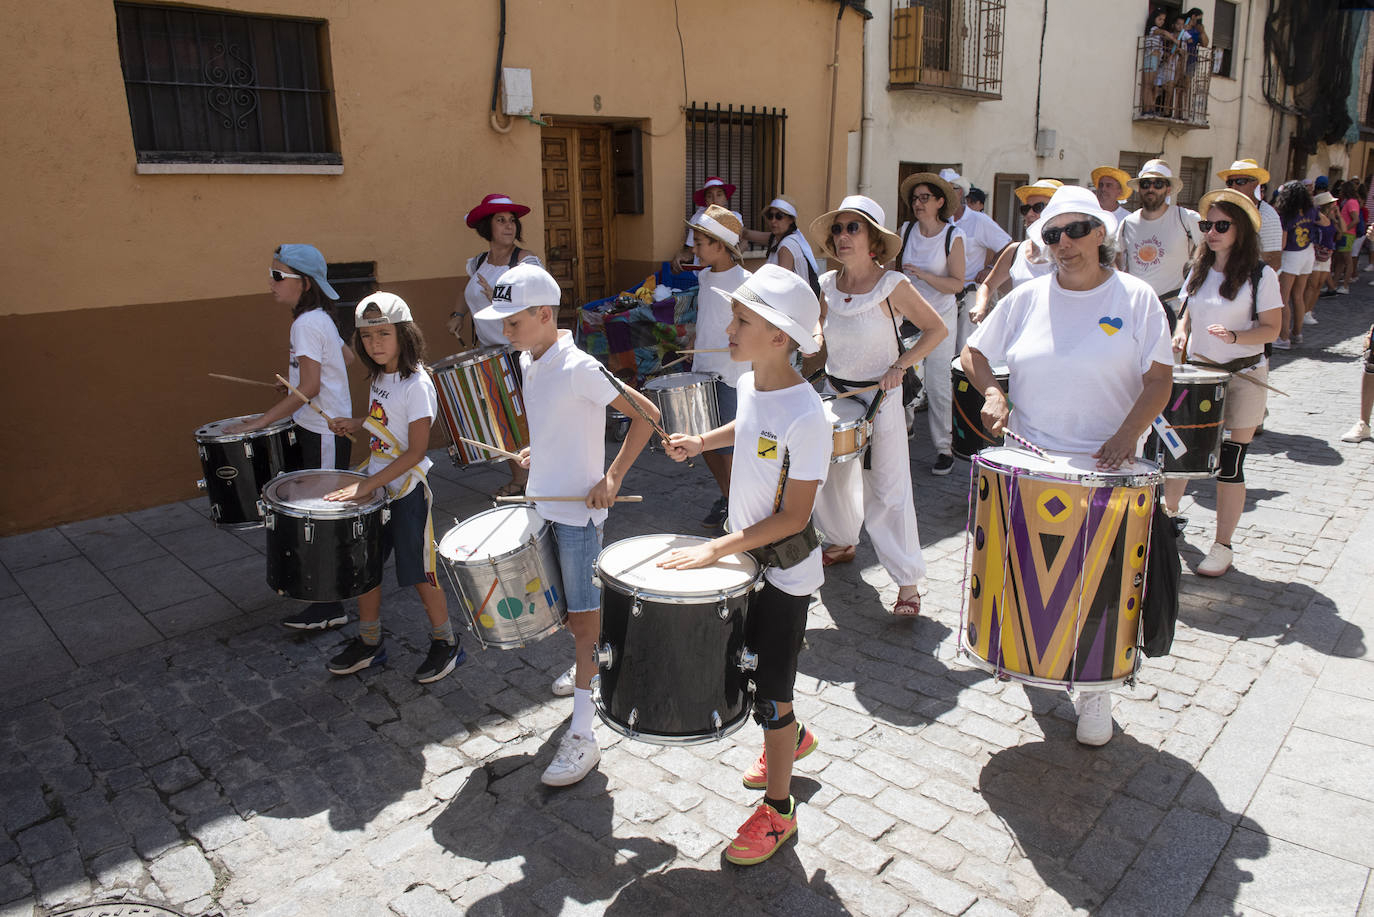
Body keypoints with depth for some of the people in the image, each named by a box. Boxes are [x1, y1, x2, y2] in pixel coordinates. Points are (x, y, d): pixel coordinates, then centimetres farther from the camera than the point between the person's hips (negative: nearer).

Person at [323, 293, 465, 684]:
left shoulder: (416, 384, -21)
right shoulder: (379, 377, 4)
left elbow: (415, 452, -23)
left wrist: (368, 485, -24)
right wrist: (355, 424, 3)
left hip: (407, 491, -8)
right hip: (376, 487, 8)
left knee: (419, 574, 4)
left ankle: (446, 644, 23)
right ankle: (369, 642, 32)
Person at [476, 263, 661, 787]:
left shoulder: (578, 369, -21)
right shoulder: (528, 362, 5)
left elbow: (646, 414, -19)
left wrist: (612, 476, -21)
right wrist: (537, 451, 9)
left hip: (579, 509, -8)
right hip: (542, 503, 9)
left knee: (585, 617, -3)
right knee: (560, 606, 23)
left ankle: (583, 733, 4)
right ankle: (588, 663, 50)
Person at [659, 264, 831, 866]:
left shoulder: (805, 417, -29)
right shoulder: (751, 383, -5)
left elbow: (794, 518, -26)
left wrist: (716, 548, -26)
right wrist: (702, 442, 6)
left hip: (786, 573, -8)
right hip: (747, 556, 8)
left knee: (770, 692, 5)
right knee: (754, 663, 25)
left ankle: (777, 810, 27)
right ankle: (791, 737, 53)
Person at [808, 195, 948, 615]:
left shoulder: (892, 285, -14)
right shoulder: (828, 285, 0)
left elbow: (937, 329, -8)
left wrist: (900, 365, -17)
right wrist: (817, 337, -1)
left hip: (880, 397, -5)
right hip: (835, 391, 6)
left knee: (887, 490, -4)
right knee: (834, 475, 18)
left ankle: (908, 583, 4)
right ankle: (842, 543, 43)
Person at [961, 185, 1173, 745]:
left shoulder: (1136, 297, -3)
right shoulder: (1028, 298, 4)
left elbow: (1159, 379, -6)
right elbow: (974, 353, 10)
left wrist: (1128, 432, -23)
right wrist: (992, 394, -9)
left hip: (1107, 468, -2)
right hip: (1028, 461, 2)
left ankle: (1094, 688, 23)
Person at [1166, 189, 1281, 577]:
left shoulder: (1261, 275, -7)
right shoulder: (1199, 270, 9)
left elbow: (1271, 329, -8)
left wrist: (1234, 336, -26)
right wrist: (1181, 335, -3)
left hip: (1242, 377, -5)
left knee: (1229, 463, -1)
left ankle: (1222, 546, 10)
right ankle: (1169, 515, 33)